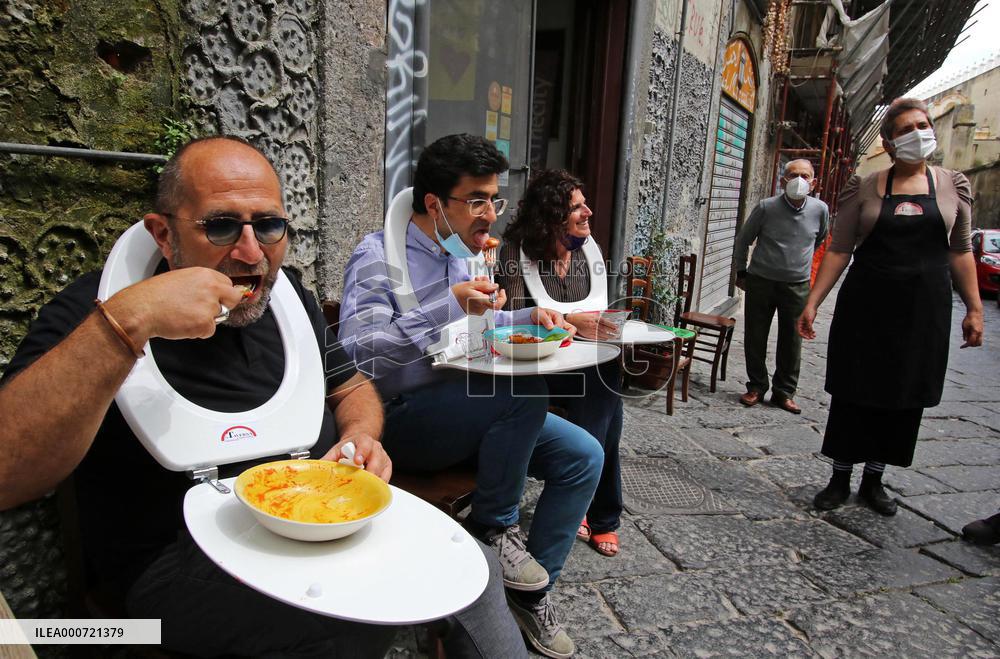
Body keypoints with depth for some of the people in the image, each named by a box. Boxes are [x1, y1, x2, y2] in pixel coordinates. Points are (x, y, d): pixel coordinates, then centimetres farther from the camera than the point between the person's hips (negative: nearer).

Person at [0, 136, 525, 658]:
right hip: (183, 558, -5)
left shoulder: (288, 295, 8)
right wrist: (126, 323, -35)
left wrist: (360, 436, -6)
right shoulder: (92, 311, -10)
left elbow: (351, 386, 18)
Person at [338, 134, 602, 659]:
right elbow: (356, 353, -27)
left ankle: (529, 592, 12)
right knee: (527, 388, -31)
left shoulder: (458, 254, 10)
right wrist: (448, 305, -35)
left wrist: (528, 317, 4)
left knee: (583, 456, -2)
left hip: (470, 412, 8)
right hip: (403, 419, -8)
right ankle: (494, 526, -6)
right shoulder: (379, 255, -13)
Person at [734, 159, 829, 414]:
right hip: (760, 281, -1)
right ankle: (756, 386, 21)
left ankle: (784, 392, 19)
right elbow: (743, 239, 4)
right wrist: (741, 271, 9)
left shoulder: (820, 210, -5)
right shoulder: (766, 207, -10)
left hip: (797, 285, 1)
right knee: (755, 338, 5)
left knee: (791, 341, 6)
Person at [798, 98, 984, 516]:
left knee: (905, 396, 8)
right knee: (854, 392, 3)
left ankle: (874, 481, 24)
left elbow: (960, 252, 9)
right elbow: (839, 250, -1)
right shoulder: (864, 189, 1)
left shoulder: (952, 185, 7)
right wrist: (812, 303, -8)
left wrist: (974, 308, 5)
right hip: (867, 305, -2)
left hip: (925, 309, 2)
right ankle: (840, 479, 18)